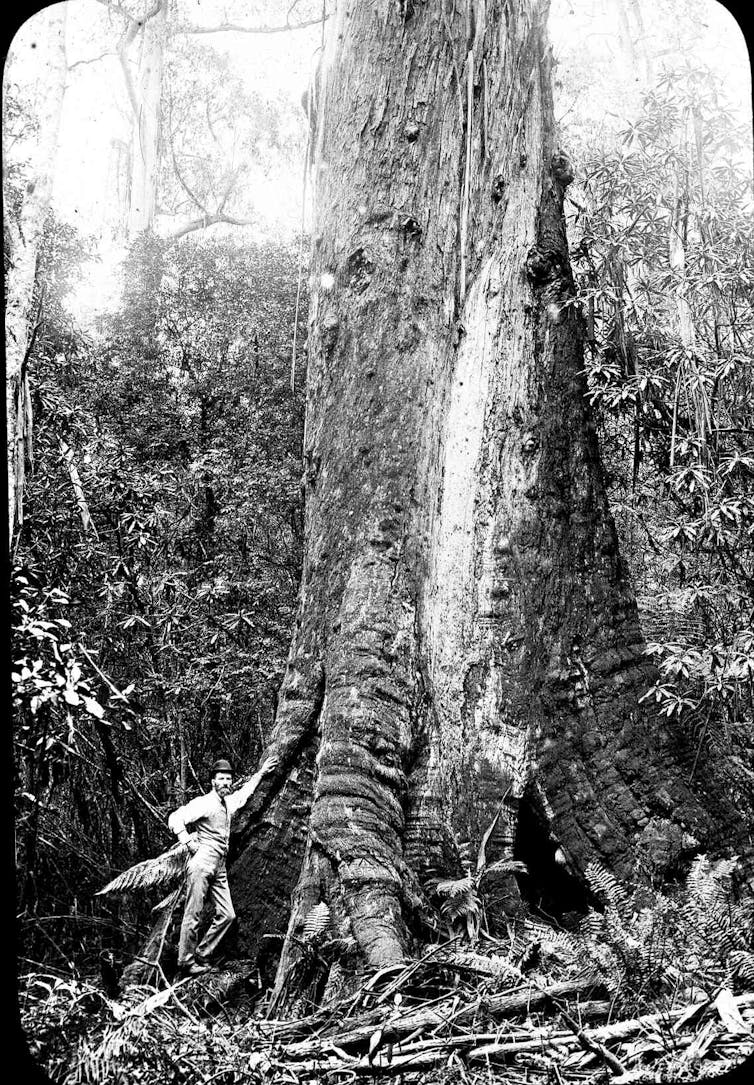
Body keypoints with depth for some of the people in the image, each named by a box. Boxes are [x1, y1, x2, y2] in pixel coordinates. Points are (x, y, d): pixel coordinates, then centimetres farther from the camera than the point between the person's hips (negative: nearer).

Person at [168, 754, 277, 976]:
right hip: (202, 863, -8)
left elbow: (246, 791, 36)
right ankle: (186, 962, 5)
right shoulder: (203, 803, -8)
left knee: (227, 915, 6)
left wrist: (261, 772, 38)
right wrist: (189, 843, -14)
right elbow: (175, 819, -15)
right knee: (193, 914, -5)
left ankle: (201, 955, 16)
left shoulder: (229, 802, 15)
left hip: (220, 868, 8)